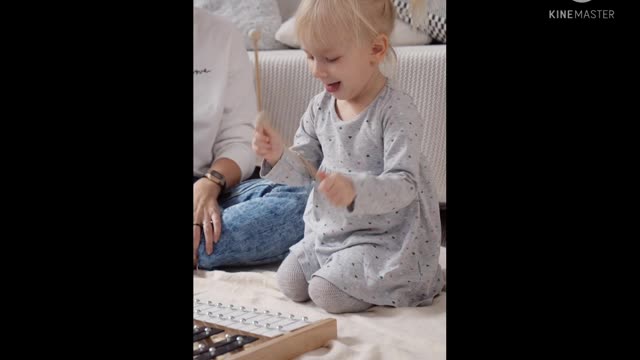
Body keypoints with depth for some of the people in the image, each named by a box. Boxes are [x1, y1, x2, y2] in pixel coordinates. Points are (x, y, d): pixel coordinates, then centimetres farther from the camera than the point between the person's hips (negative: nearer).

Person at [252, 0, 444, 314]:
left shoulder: (397, 111, -21)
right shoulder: (320, 107, 0)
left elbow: (404, 184, -25)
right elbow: (304, 169, 7)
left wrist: (355, 190, -43)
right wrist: (278, 157, -15)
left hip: (387, 237, -7)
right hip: (329, 230, 7)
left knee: (327, 292, -16)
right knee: (289, 283, 4)